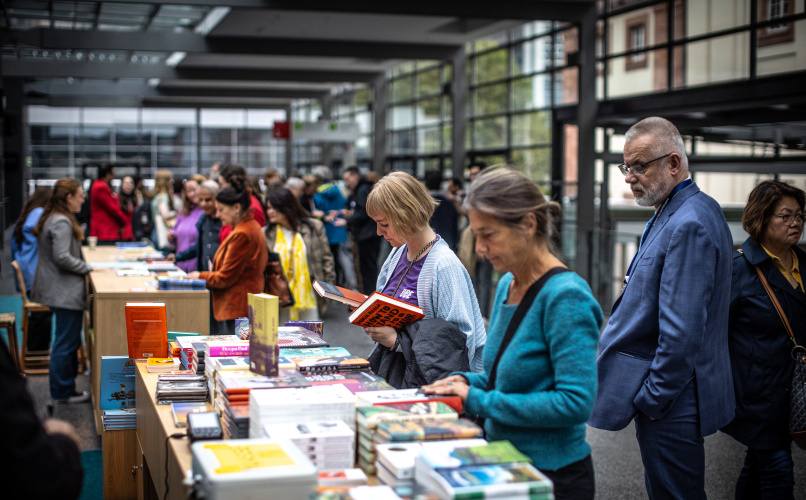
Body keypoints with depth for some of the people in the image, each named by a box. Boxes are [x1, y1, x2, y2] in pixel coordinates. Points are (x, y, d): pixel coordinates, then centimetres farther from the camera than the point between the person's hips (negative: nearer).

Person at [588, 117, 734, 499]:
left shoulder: (688, 224, -22)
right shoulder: (677, 213, 12)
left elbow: (681, 331, -25)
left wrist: (653, 397, -16)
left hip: (670, 406, -10)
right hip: (668, 395, 10)